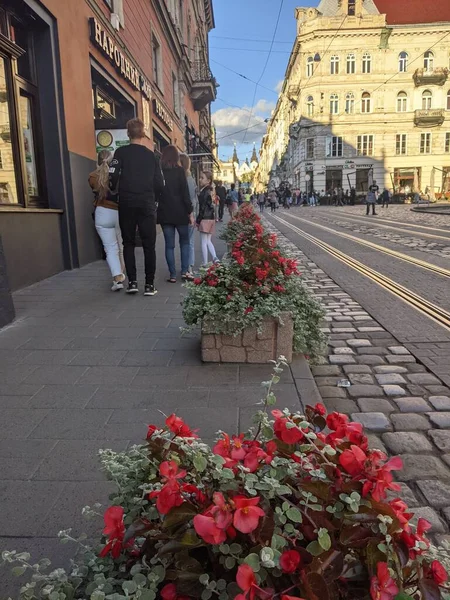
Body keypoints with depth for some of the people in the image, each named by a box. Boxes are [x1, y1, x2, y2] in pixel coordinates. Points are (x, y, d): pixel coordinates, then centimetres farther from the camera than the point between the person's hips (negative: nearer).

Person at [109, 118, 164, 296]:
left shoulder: (121, 152, 0)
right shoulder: (151, 155, 6)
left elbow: (113, 176, -10)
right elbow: (160, 184, 2)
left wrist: (115, 190, 11)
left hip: (127, 204, 0)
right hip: (147, 205, 1)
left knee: (128, 243, 10)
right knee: (149, 245, 4)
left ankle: (132, 282, 4)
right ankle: (149, 284, 2)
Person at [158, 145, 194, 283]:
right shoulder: (179, 170, -4)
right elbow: (185, 192, -8)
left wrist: (157, 210, 14)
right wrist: (190, 211, -3)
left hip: (165, 212, 2)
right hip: (179, 211, -2)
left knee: (169, 245, 5)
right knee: (184, 242, 12)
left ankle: (172, 275, 4)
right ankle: (185, 271, 3)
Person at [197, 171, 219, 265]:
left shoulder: (204, 192, -13)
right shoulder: (211, 190, 12)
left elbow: (202, 208, -16)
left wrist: (198, 220, -11)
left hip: (205, 219, -8)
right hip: (211, 218, 8)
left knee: (204, 242, -2)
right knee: (208, 241, 15)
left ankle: (205, 263, 0)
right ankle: (215, 258, 2)